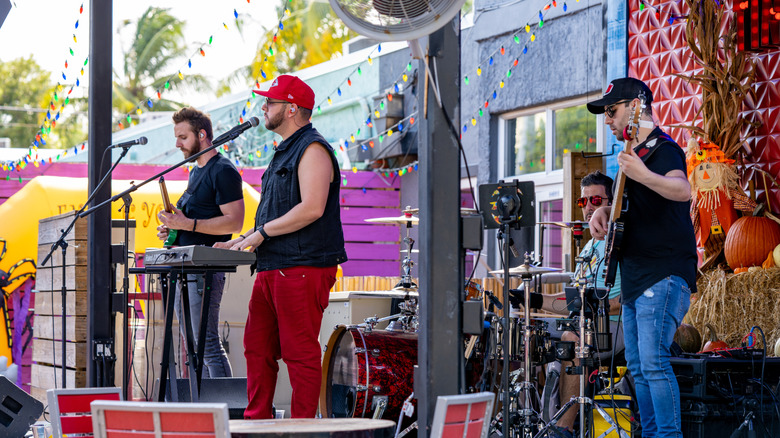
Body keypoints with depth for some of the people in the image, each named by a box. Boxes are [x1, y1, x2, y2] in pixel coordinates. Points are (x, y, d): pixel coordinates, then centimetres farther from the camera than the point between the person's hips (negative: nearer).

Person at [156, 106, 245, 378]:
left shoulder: (223, 171, -9)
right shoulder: (196, 171, 21)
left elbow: (234, 222, -17)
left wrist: (187, 224, -22)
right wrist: (173, 228, 12)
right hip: (184, 269, 10)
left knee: (208, 345, -12)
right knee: (194, 348, 9)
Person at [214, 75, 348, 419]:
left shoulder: (313, 149, -10)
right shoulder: (284, 152, 22)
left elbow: (311, 208, -21)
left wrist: (262, 232, -15)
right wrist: (243, 240, 17)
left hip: (302, 267, -10)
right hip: (273, 268, 10)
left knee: (300, 351, -7)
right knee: (257, 348, 10)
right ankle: (256, 421, 16)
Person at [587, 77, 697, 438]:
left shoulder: (662, 149, -11)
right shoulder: (634, 153, 19)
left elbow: (683, 190, -32)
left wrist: (643, 175, -50)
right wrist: (603, 212, 10)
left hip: (664, 276, -10)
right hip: (635, 279, 10)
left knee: (653, 360, -19)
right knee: (637, 367, 11)